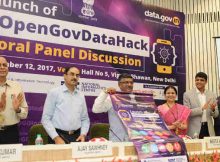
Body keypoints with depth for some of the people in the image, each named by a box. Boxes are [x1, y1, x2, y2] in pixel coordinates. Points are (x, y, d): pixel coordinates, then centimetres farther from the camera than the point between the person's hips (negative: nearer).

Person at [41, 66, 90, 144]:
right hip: (58, 136, -4)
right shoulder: (54, 93, -3)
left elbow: (85, 119, 14)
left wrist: (83, 134, -2)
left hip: (77, 137, 4)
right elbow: (46, 118, -6)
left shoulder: (81, 96, 11)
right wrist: (56, 137, -13)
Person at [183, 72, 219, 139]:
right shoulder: (187, 94, -2)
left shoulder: (212, 95, 8)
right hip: (194, 130, -3)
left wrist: (213, 109, -13)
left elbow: (215, 114, 10)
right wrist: (201, 109, -19)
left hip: (208, 129, 3)